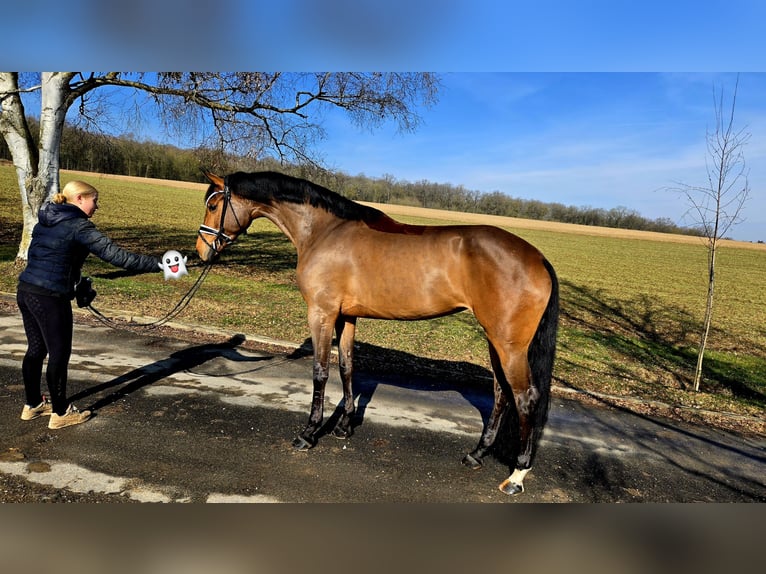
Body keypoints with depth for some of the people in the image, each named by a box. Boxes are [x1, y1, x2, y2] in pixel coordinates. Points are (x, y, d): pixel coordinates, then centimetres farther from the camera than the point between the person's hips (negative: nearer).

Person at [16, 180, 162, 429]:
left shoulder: (45, 220, 13)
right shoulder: (80, 226, -14)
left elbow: (35, 255, 19)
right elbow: (116, 255, -21)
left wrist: (73, 277, 22)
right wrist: (157, 264, -22)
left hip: (25, 290, 9)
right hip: (50, 297, -9)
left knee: (36, 348, 20)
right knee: (59, 353, 4)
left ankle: (32, 404, 34)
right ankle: (60, 413, 17)